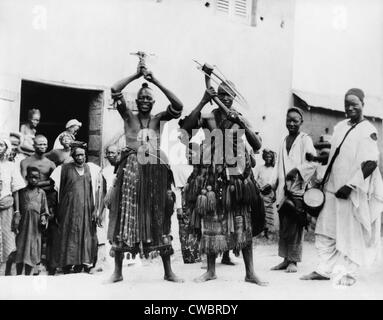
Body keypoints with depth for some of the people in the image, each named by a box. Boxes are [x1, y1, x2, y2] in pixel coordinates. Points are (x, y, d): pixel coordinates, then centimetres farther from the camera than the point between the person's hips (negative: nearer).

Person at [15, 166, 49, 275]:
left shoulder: (41, 192, 9)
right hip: (23, 223, -1)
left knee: (32, 251, 3)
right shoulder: (21, 191, 6)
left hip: (35, 225, 1)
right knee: (20, 249, -2)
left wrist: (44, 217, -6)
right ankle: (18, 276, 7)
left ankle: (27, 276, 12)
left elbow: (44, 209, 11)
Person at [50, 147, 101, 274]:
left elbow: (94, 190, 9)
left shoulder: (91, 168, 8)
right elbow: (58, 188, 6)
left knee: (86, 233, 2)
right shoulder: (65, 168, 2)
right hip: (70, 206, -2)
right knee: (70, 233, -2)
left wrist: (94, 209, 3)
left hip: (86, 207, 2)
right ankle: (68, 263, 1)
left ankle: (83, 262, 9)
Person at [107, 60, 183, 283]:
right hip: (131, 169, -1)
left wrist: (156, 81, -6)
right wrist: (136, 75, -3)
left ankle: (168, 271, 12)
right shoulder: (129, 116, 8)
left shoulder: (159, 118, 10)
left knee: (159, 216, 4)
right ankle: (118, 271, 8)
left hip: (156, 169, 1)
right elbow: (115, 91, -3)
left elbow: (178, 105, -6)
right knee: (126, 215, -1)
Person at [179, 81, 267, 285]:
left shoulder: (240, 119, 10)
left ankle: (250, 272, 8)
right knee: (211, 222, 4)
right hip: (212, 174, -1)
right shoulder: (207, 118, 5)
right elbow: (185, 129, -12)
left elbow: (257, 146, 1)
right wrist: (203, 102, -14)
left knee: (243, 222, 1)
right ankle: (211, 270, 17)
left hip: (237, 175, 1)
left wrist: (240, 122, -11)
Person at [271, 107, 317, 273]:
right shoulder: (284, 141, 19)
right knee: (283, 226, 7)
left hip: (298, 187, -6)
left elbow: (313, 161, -11)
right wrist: (276, 184, 18)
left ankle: (293, 260, 0)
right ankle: (286, 259, 15)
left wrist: (297, 170, -21)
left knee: (295, 225, -6)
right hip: (283, 188, 6)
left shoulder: (305, 139, 1)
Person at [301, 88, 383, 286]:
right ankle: (325, 270, 16)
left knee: (351, 234, 2)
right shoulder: (339, 127, 11)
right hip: (332, 188, 7)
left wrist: (350, 186, -20)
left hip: (354, 193, -7)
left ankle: (348, 273, 13)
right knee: (325, 231, 8)